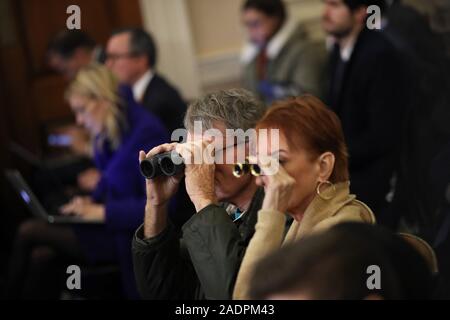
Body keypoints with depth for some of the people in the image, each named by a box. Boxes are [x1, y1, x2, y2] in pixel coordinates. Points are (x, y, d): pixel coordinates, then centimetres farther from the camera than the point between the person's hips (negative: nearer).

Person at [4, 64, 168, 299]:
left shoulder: (145, 132, -20)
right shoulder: (110, 131, 4)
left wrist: (102, 212, -22)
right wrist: (92, 201, 3)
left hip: (132, 234, -8)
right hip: (111, 221, 8)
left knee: (29, 233, -12)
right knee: (41, 258, -15)